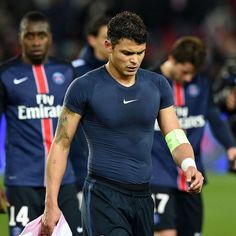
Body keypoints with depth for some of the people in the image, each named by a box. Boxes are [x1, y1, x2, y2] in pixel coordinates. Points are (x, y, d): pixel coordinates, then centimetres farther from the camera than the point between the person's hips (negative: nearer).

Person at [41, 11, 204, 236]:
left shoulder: (157, 85, 8)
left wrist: (189, 165, -15)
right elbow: (61, 145, -2)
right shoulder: (85, 87, -5)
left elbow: (174, 136, 9)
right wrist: (51, 205, -7)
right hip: (104, 195, -5)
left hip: (142, 198, 5)